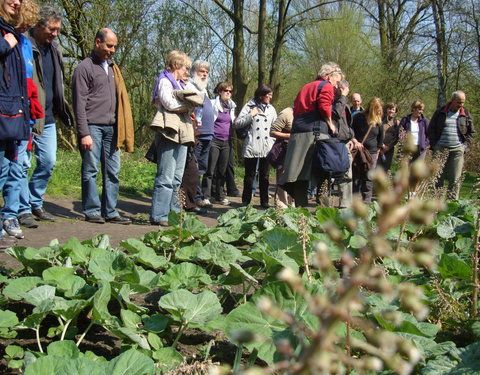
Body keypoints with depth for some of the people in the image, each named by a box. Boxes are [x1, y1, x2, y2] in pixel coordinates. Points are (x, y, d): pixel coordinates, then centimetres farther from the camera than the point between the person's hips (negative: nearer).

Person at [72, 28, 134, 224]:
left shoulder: (112, 68, 18)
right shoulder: (85, 68, -3)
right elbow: (79, 103, -8)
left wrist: (121, 128, 11)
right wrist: (84, 133, -14)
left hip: (111, 128, 7)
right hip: (93, 127, -6)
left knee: (112, 171, 5)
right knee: (90, 170, -1)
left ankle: (110, 211, 11)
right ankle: (92, 210, 6)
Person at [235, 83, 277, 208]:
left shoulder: (271, 109, 14)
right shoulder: (249, 106, 2)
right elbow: (237, 124, -3)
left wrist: (274, 141, 8)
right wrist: (251, 115, -11)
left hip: (267, 147, 3)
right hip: (251, 146, -3)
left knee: (264, 175, 7)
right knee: (249, 175, 2)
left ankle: (264, 201, 13)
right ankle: (246, 201, 9)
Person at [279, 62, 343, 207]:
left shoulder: (305, 87, 28)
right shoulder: (326, 86, 3)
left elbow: (296, 110, 23)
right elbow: (324, 107, -14)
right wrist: (330, 124, -2)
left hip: (297, 133, 8)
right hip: (315, 132, -8)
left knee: (301, 175, 3)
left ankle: (300, 207, 1)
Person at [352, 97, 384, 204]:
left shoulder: (378, 121, 6)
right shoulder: (358, 117, -5)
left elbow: (381, 136, 18)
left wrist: (378, 149, 16)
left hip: (372, 152, 3)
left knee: (369, 179, 1)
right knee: (356, 178, 0)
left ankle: (366, 202, 5)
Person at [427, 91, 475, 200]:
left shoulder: (466, 115, 10)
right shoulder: (440, 113, 7)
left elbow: (471, 132, 15)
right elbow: (431, 130, 9)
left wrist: (465, 145, 2)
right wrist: (434, 145, -1)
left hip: (457, 150, 0)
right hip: (440, 149, 0)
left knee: (455, 179, -3)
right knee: (438, 177, 2)